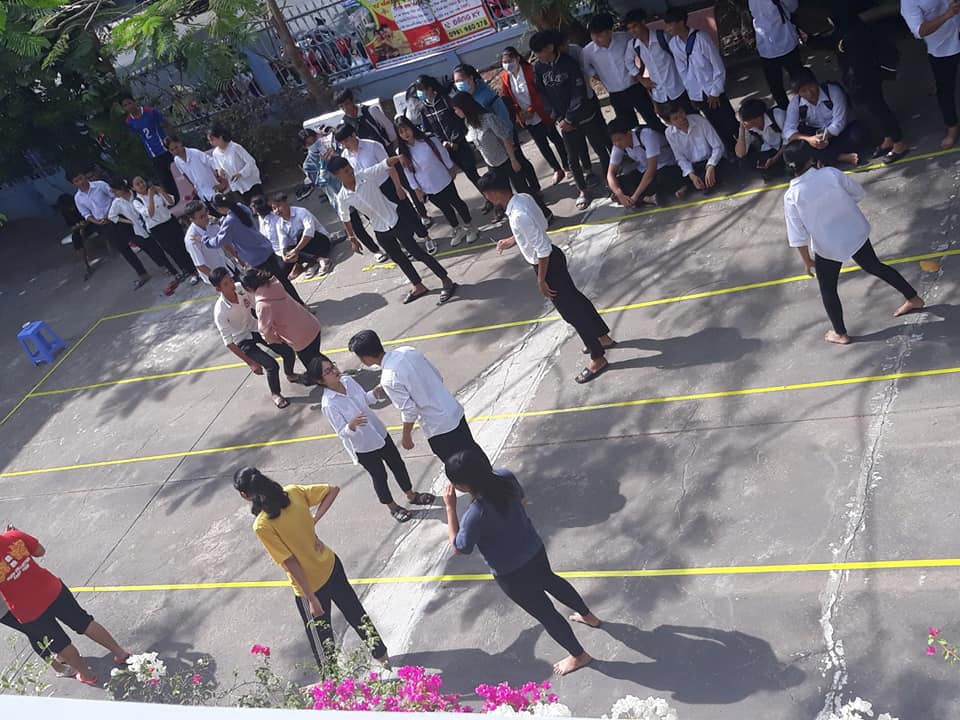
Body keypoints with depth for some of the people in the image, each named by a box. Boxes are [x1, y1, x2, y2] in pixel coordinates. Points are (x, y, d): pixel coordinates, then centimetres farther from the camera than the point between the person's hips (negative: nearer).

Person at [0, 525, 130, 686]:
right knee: (85, 622, 20)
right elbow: (40, 551, 7)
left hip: (29, 612, -3)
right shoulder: (13, 536, -12)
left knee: (61, 645, 20)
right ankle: (120, 653, 30)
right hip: (52, 590, 3)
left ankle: (87, 675, 37)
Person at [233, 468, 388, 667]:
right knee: (354, 611, 28)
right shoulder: (292, 492, -11)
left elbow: (291, 563, -24)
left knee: (320, 635, 19)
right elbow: (333, 490, -2)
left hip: (309, 585, -6)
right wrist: (313, 521, -4)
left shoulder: (262, 526, -27)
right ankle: (380, 653, 48)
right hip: (331, 565, 6)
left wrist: (312, 599, -17)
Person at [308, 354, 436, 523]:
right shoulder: (328, 405, -30)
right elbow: (342, 433, -26)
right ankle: (392, 507, 43)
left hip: (380, 433, 6)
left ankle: (411, 495, 48)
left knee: (398, 464, 22)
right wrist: (352, 425, -46)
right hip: (363, 447, -6)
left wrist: (375, 394, -13)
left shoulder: (347, 380, -11)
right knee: (379, 477, 16)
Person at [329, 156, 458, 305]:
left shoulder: (366, 175, -16)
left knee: (416, 251, -3)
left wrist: (399, 157, -38)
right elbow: (346, 220, 7)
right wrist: (353, 240, 10)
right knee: (398, 259, 18)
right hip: (380, 231, 4)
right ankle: (418, 287, 38)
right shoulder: (342, 197, -9)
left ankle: (447, 281, 7)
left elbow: (386, 163, -21)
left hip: (396, 219, -4)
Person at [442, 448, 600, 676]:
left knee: (544, 613, 17)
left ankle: (579, 656, 39)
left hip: (512, 575, -7)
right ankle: (588, 616, 61)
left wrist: (450, 507, -19)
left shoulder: (475, 515, -37)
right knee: (550, 580, 36)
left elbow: (458, 548, -18)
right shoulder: (505, 477, -18)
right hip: (535, 549, 7)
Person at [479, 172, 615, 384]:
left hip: (547, 264, -9)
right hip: (552, 257, 9)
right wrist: (513, 240, 15)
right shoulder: (524, 198, -5)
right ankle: (603, 337, 43)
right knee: (575, 299, 24)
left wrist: (541, 281, -19)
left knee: (570, 311, 6)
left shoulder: (518, 216, -33)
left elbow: (543, 250, -29)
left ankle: (597, 358, 21)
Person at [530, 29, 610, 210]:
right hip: (565, 120, 4)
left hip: (586, 115, -4)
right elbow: (543, 96, 1)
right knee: (573, 159, 7)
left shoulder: (569, 63, -17)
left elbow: (579, 94, -17)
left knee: (601, 150, 8)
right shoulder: (538, 69, -4)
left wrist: (569, 119, -16)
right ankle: (583, 191, 21)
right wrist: (560, 119, -5)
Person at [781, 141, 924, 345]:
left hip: (828, 247, -3)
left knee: (828, 290, 19)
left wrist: (807, 261, -4)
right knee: (874, 266, 27)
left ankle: (840, 334, 31)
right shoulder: (831, 173, -16)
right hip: (855, 233, 3)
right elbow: (859, 193, -1)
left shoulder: (792, 196, -21)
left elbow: (798, 236, -17)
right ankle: (913, 298, 40)